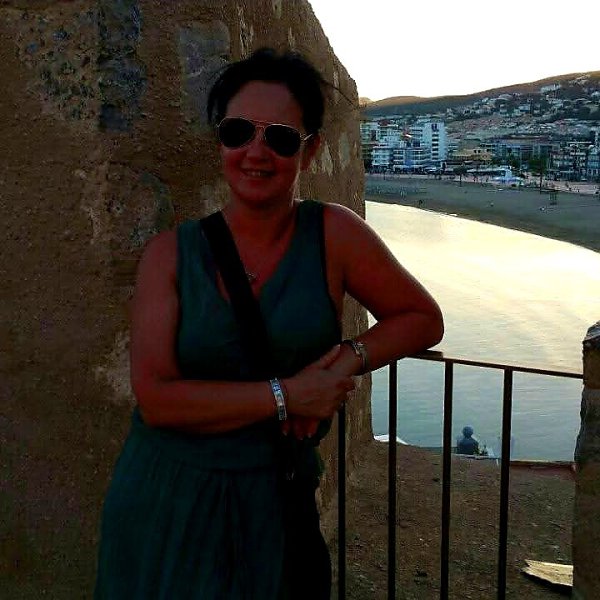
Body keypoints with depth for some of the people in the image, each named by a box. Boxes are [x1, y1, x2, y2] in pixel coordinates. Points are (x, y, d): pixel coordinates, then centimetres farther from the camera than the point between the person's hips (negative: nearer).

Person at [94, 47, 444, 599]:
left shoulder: (333, 234, -7)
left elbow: (423, 319, 4)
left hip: (275, 506, 0)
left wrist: (350, 359, -14)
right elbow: (155, 398, -14)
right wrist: (285, 396, -19)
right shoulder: (170, 254, -6)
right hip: (165, 505, 1)